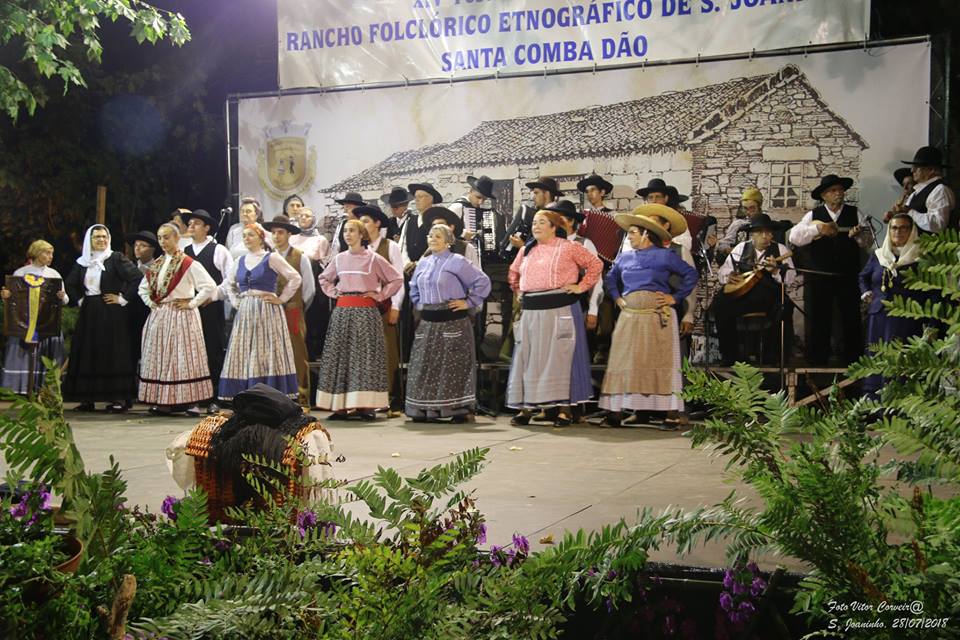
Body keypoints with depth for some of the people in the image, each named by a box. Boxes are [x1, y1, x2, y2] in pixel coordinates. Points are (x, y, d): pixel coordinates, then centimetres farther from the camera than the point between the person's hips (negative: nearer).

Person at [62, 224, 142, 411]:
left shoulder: (116, 258, -4)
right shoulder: (83, 262, 11)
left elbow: (136, 278, -12)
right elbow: (70, 284, 25)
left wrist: (122, 298, -11)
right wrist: (79, 299, 11)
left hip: (111, 313, -5)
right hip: (89, 313, 5)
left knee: (113, 353, -5)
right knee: (88, 353, 5)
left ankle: (118, 398, -2)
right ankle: (87, 398, 9)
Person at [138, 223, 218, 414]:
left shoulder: (188, 263, -8)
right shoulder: (157, 264, 13)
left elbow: (210, 286, -15)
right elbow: (143, 288, 25)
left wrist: (192, 303, -12)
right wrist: (150, 303, 9)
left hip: (181, 317, -7)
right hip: (159, 318, 7)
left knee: (180, 358, -5)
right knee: (159, 358, 6)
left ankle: (182, 399, -3)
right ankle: (162, 400, 10)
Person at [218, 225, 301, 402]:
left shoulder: (272, 258, -3)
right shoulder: (241, 260, 13)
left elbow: (295, 278, -7)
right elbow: (230, 283, 28)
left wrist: (281, 299, -7)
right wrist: (236, 301, 15)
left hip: (267, 313, -6)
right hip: (245, 314, 6)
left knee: (268, 355, -5)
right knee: (245, 356, 2)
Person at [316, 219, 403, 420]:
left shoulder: (373, 259, -1)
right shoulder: (339, 259, 11)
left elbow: (397, 279, 1)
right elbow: (324, 279, 28)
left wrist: (379, 295, -2)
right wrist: (333, 292, 13)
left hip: (365, 311, -4)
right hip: (342, 311, 4)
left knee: (364, 356, -5)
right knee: (339, 355, 1)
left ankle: (366, 405, -3)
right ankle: (340, 405, 5)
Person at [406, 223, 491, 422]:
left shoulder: (457, 262, -5)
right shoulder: (423, 263, 14)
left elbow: (482, 281, -9)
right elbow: (414, 288, 30)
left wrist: (469, 302, -8)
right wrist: (419, 305, 16)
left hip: (452, 321, -6)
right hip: (427, 322, 6)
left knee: (454, 365, -4)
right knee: (425, 365, 5)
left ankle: (459, 409, 2)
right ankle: (425, 409, 12)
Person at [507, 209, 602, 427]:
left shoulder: (569, 247, 0)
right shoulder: (526, 250, 15)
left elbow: (596, 264, 0)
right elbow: (514, 272, 31)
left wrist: (581, 286, -3)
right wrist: (518, 291, 19)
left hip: (560, 309, -5)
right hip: (531, 311, 5)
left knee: (559, 357, -4)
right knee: (527, 358, 3)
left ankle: (564, 409, 3)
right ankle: (525, 408, 10)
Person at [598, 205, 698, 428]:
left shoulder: (665, 256, 0)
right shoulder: (624, 257, 14)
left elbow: (691, 274, 2)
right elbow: (610, 278, 29)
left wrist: (676, 297, -3)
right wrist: (617, 297, 14)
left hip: (658, 316, -4)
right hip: (630, 316, 4)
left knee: (660, 362, -5)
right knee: (627, 362, -2)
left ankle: (672, 411, -1)